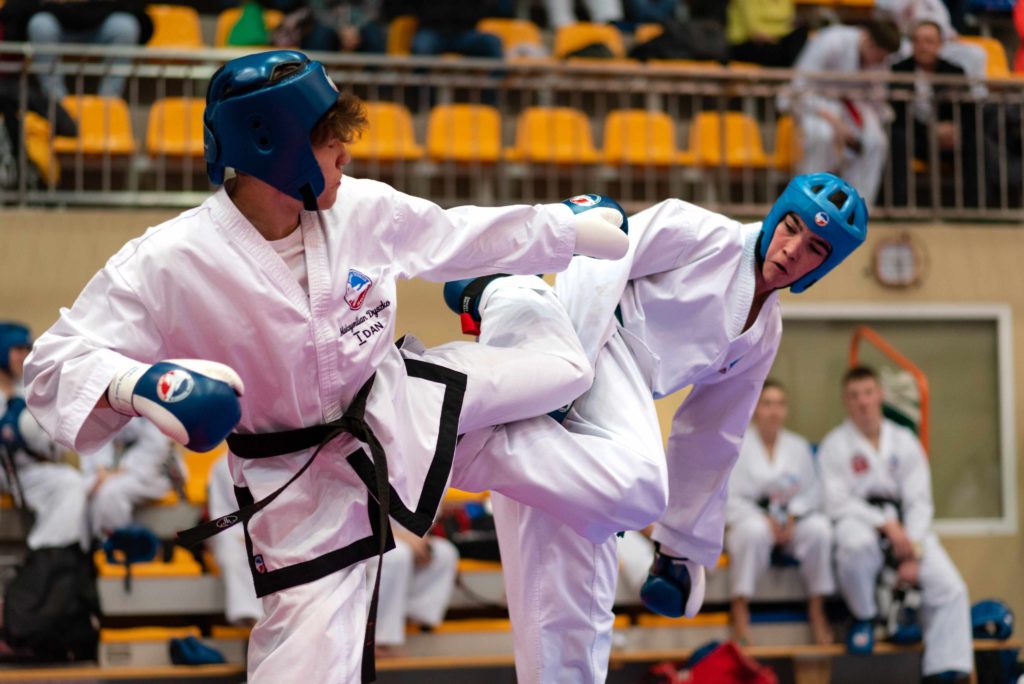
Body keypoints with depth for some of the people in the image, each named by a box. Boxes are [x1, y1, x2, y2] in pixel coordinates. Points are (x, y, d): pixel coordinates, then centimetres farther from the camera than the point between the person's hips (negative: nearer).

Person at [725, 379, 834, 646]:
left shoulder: (798, 446, 13)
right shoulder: (737, 447, 1)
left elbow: (812, 491, 8)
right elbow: (728, 498, -6)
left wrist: (792, 517, -12)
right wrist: (766, 520, -19)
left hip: (791, 525, 3)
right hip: (750, 516, -3)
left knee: (819, 529, -31)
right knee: (754, 531, -40)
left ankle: (817, 609, -18)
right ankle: (740, 610, -33)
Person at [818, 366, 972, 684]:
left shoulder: (905, 442, 10)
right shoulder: (835, 445, 1)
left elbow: (919, 502, 4)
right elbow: (836, 502, -8)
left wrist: (914, 554, -10)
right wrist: (885, 524, -19)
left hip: (906, 526, 3)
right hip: (858, 519, -3)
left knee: (949, 587, -18)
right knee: (857, 544, -41)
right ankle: (863, 618, -13)